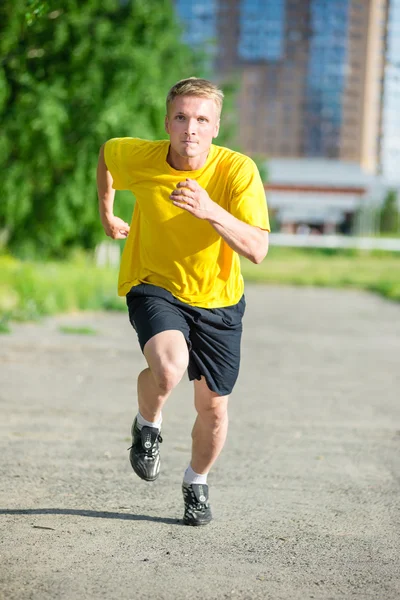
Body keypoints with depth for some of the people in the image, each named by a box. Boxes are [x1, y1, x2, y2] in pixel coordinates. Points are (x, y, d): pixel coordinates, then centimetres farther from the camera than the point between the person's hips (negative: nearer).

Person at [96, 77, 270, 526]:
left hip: (217, 299, 1)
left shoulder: (238, 171, -22)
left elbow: (257, 250, -29)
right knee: (169, 367, -32)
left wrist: (210, 211, -44)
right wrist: (106, 213, 19)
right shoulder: (138, 157, -17)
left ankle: (197, 484, 39)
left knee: (213, 408, 7)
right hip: (154, 286, -1)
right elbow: (106, 152, 9)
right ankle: (147, 425, 3)